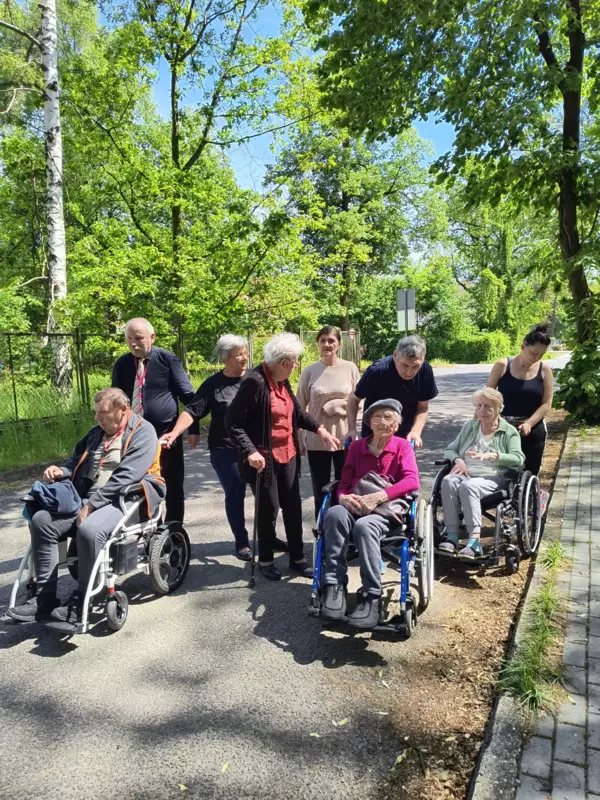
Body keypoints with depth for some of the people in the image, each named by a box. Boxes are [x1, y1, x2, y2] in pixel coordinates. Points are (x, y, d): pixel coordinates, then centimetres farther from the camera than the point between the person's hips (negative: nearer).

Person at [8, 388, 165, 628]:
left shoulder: (142, 432, -8)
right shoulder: (96, 433, 19)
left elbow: (126, 476, -19)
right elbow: (77, 461, 30)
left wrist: (92, 505, -22)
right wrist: (61, 472, 5)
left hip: (125, 500, -8)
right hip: (87, 499, 8)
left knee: (89, 529, -35)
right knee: (41, 520, -11)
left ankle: (81, 603, -18)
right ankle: (44, 597, -6)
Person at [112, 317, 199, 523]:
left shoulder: (167, 359, -6)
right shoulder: (121, 364, 4)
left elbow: (188, 395, -4)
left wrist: (193, 429, -9)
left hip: (167, 435, -3)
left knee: (173, 489, 9)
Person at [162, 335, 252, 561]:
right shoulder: (213, 384, -3)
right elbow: (192, 411, -9)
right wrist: (175, 433, -23)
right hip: (225, 450, -2)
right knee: (234, 494, 5)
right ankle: (241, 542, 21)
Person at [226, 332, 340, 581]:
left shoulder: (282, 381, 5)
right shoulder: (254, 382, -21)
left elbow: (296, 412, 16)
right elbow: (232, 422, -20)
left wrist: (320, 430, 5)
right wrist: (250, 451, -28)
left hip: (287, 455, 8)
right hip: (265, 458, -8)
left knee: (293, 506, 13)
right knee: (269, 509, 5)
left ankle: (297, 558, 28)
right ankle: (265, 560, 27)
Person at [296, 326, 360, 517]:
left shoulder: (350, 368, -1)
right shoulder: (309, 371, -2)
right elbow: (300, 407, 2)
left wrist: (339, 404, -11)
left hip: (345, 439, 0)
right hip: (316, 440, 0)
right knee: (321, 493, 11)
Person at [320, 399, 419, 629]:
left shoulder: (402, 446, 8)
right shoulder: (356, 447, 17)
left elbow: (412, 481, -8)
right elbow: (344, 484, 12)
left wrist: (379, 496, -23)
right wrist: (344, 498, -14)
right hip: (354, 507, 3)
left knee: (364, 526, -38)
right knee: (334, 514, -34)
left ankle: (371, 598, -30)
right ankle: (334, 587, -33)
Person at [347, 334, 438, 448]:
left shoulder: (425, 370, -17)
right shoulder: (378, 371, -26)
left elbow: (423, 408, -6)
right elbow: (354, 398, -11)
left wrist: (415, 432, -22)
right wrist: (352, 429, -22)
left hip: (405, 436, 3)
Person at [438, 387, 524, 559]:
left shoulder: (509, 431, 9)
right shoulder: (469, 426, 21)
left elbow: (518, 459, -7)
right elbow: (449, 450, 20)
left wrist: (491, 455, -22)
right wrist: (458, 460, -4)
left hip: (493, 478, -4)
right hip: (466, 474, 4)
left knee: (468, 486, -37)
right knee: (448, 481, -32)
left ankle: (474, 541, -40)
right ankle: (451, 537, -34)